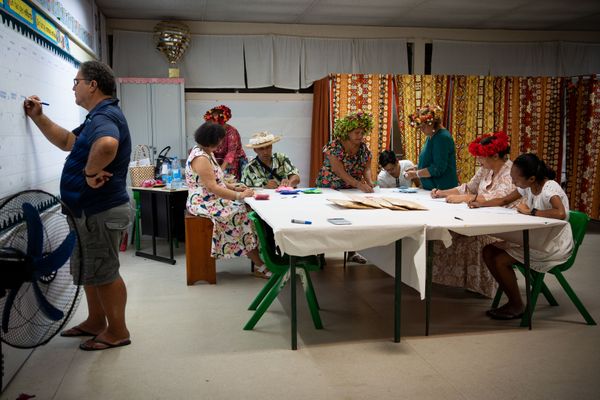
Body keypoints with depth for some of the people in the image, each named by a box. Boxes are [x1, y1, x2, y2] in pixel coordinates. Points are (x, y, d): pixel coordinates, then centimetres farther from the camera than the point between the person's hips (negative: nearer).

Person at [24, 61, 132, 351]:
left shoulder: (105, 116, -21)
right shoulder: (98, 117, 15)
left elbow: (107, 145, -46)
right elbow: (67, 141, 27)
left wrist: (91, 172, -31)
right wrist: (38, 117, 20)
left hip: (101, 212, -11)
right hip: (91, 209, 11)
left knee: (103, 272, 1)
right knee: (90, 269, 21)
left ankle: (117, 331, 16)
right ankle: (95, 322, 35)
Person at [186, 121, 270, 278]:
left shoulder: (207, 153, 13)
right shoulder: (200, 158, -20)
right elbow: (212, 187, -25)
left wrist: (234, 188, 5)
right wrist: (239, 195, -24)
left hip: (213, 201, 9)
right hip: (205, 205, -9)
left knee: (246, 209, -6)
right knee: (242, 214, -16)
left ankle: (259, 263, -9)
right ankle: (260, 266, -9)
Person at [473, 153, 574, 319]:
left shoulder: (550, 188, -21)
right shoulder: (527, 187, 3)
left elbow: (561, 213, -40)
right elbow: (504, 201, 17)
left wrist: (530, 211, -27)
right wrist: (481, 204, 1)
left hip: (554, 245, -9)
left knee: (501, 260, -18)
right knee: (488, 251, -2)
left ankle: (517, 306, 2)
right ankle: (512, 300, 6)